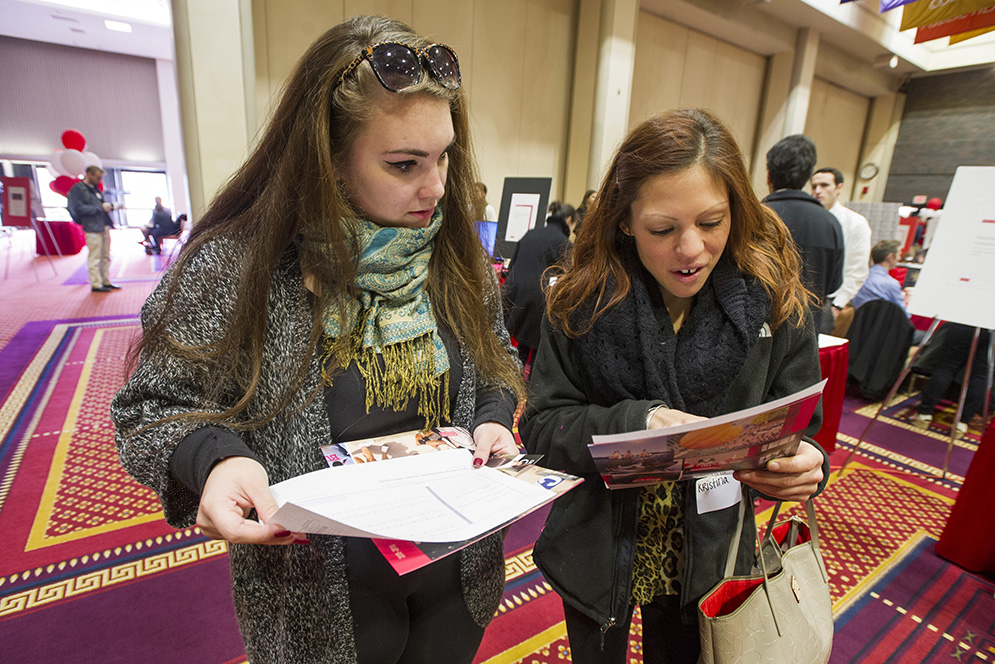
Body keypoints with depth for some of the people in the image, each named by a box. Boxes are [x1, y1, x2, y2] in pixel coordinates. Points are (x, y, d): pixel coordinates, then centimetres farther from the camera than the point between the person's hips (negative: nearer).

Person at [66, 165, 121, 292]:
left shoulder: (95, 189, 20)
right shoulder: (77, 189, -5)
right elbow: (79, 208, -14)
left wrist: (111, 205, 6)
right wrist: (100, 207, -15)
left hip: (104, 227, 8)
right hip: (92, 228, -8)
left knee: (105, 257, 11)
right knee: (94, 258, -6)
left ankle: (105, 282, 18)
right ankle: (96, 284, -2)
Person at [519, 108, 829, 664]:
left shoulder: (777, 304, -12)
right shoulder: (582, 304, -16)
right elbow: (541, 427, -15)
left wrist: (807, 465, -27)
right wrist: (634, 423, -31)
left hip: (706, 560, 1)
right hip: (598, 553, 0)